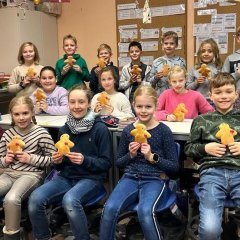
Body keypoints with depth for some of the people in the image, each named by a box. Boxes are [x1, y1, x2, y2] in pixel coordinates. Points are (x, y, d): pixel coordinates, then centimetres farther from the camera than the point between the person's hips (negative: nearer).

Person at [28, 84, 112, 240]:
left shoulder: (100, 129, -8)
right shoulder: (64, 129, 9)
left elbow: (106, 163, -7)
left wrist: (85, 160, -22)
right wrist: (57, 161, -7)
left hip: (91, 178, -5)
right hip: (66, 177, 5)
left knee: (69, 200, -35)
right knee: (35, 198, -19)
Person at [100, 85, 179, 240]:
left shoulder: (164, 131, -3)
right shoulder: (128, 130, 6)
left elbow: (174, 166, -2)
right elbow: (119, 163, 14)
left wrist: (152, 157, -14)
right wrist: (130, 155, -6)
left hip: (155, 179, -2)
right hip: (130, 177, 3)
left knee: (145, 211, -32)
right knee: (110, 208, -24)